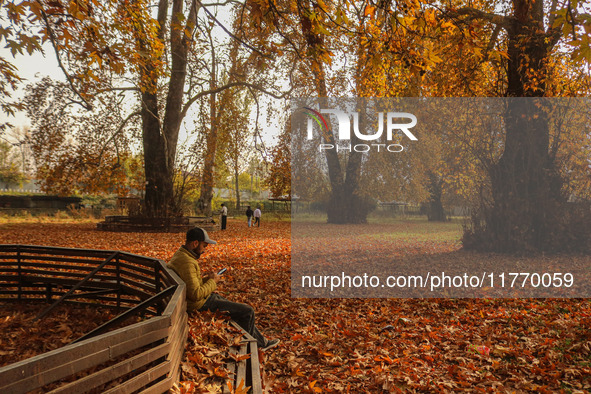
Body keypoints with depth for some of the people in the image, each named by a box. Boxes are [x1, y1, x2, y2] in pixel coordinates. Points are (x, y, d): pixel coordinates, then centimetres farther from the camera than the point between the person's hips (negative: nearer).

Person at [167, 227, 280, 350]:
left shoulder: (181, 255, 7)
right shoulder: (187, 262, -27)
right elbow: (196, 295, -29)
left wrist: (206, 278, 6)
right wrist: (212, 281, -14)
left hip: (205, 298, 11)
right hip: (202, 304, -11)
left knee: (244, 310, 19)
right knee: (248, 311, -4)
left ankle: (262, 342, 32)